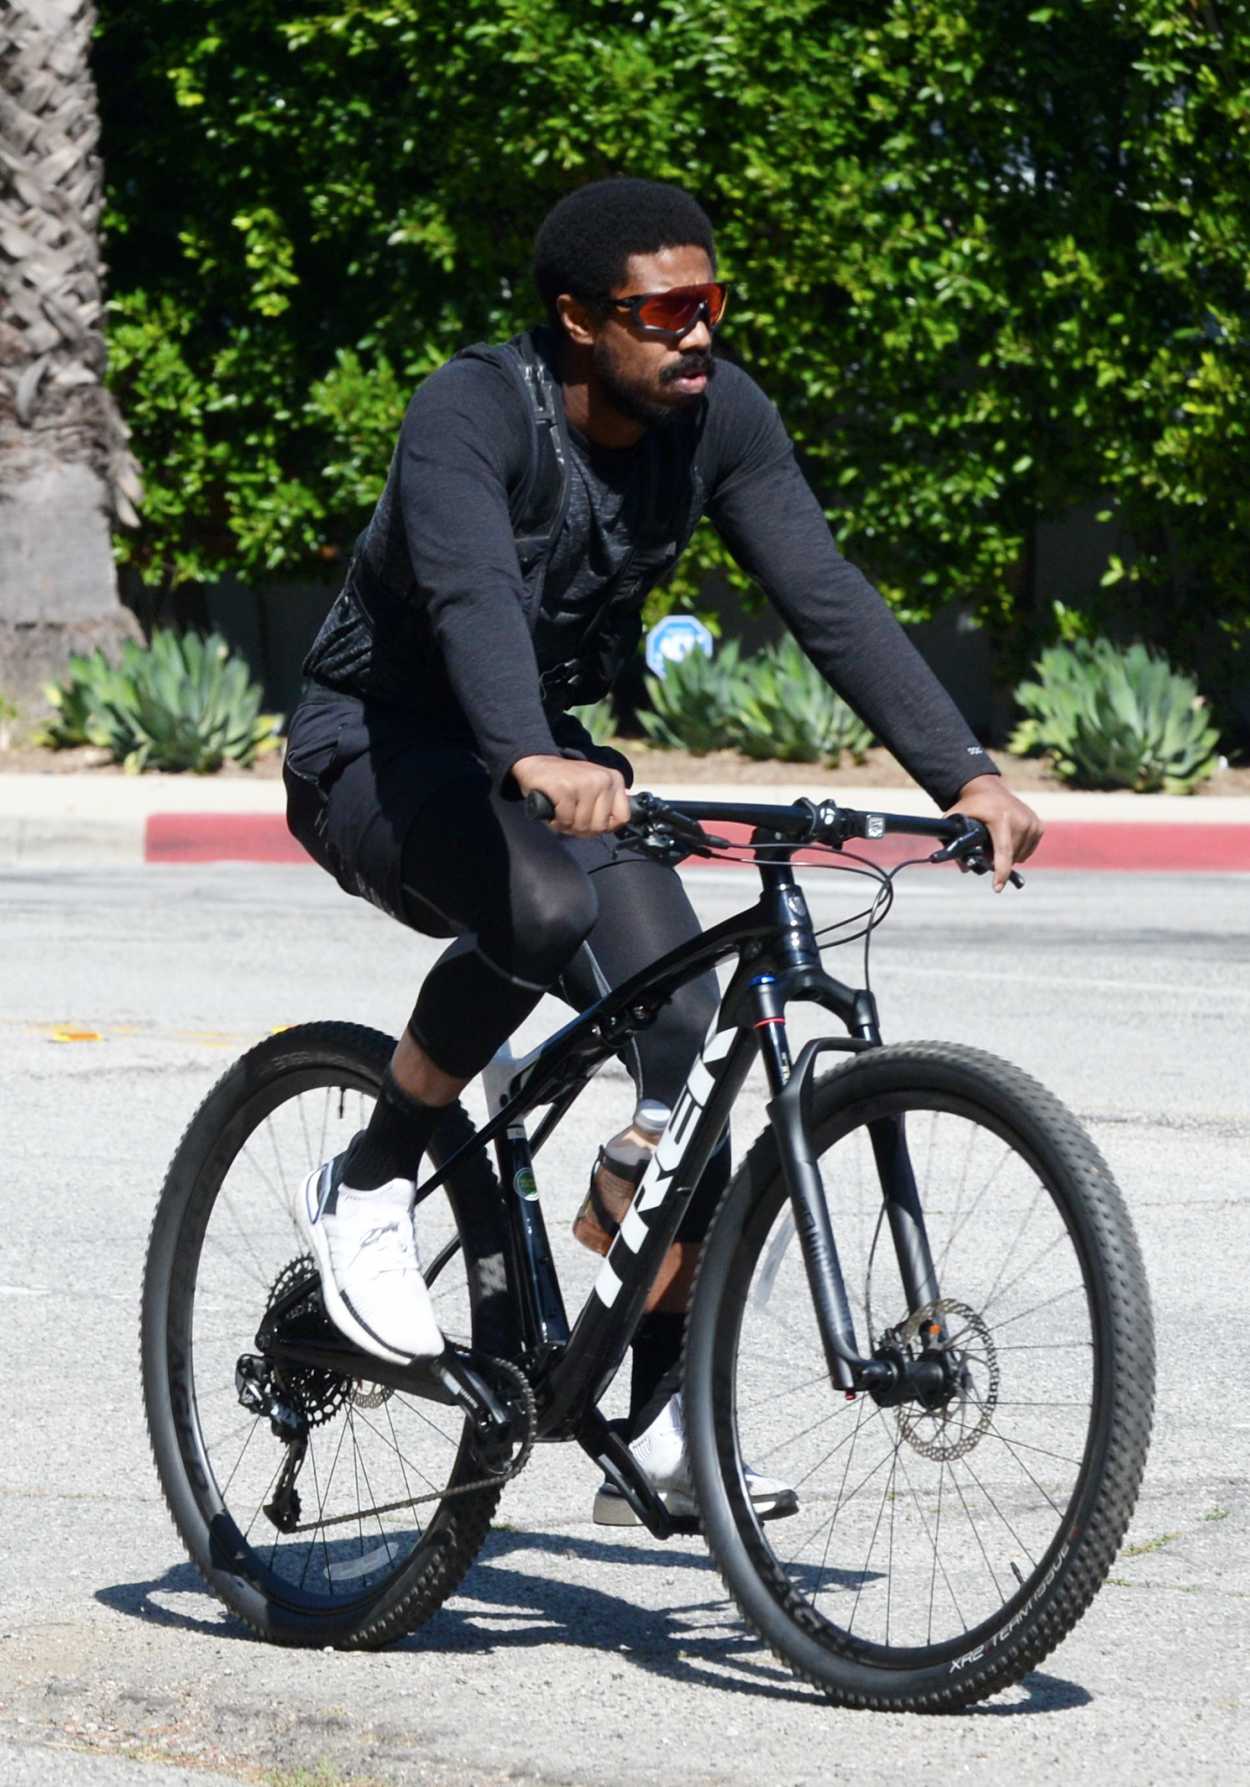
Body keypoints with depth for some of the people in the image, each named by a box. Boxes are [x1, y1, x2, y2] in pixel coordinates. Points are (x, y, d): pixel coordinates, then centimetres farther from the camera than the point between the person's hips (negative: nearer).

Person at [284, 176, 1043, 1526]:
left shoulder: (717, 416, -10)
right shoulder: (471, 412, -27)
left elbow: (824, 596, -16)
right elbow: (471, 591, -44)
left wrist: (963, 772, -28)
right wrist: (534, 765, -63)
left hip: (546, 758, 6)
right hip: (375, 749, -6)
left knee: (685, 1035, -13)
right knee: (540, 910, -38)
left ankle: (661, 1434, -5)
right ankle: (365, 1189, -15)